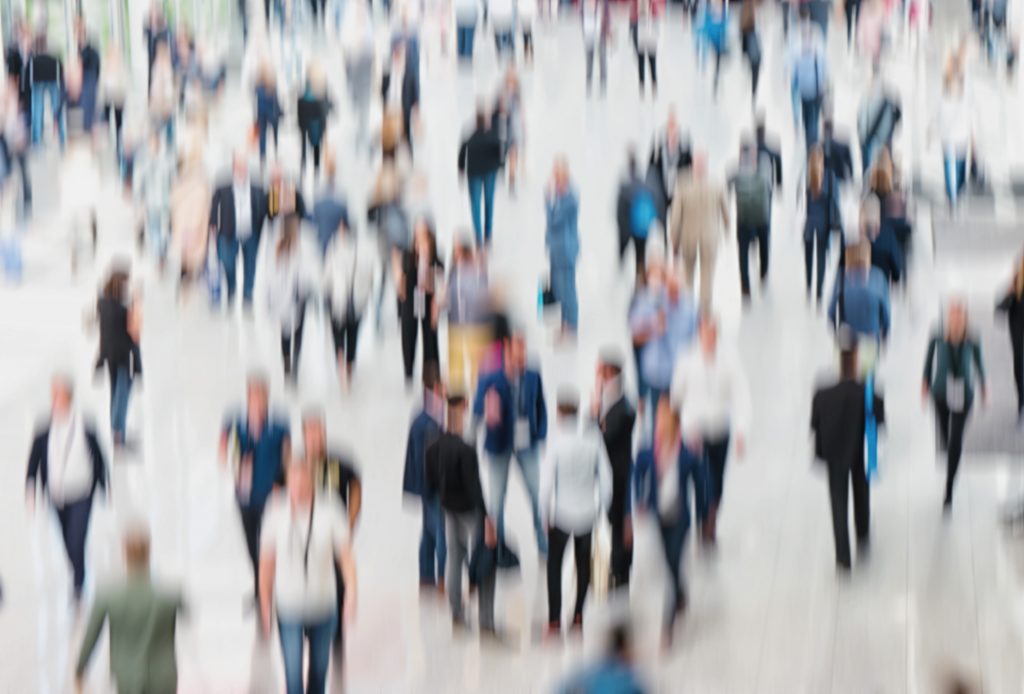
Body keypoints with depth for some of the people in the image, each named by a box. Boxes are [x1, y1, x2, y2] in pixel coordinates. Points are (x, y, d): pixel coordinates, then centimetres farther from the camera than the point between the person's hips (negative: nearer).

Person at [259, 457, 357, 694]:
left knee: (319, 668, 18)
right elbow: (267, 562, -3)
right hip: (289, 609, -1)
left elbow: (346, 555, -10)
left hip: (322, 606, 1)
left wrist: (351, 594, -24)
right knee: (293, 673, -8)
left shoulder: (329, 510, -14)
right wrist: (265, 608, 0)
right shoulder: (277, 513, -12)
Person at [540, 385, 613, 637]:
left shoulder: (557, 440, -14)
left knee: (554, 564, 10)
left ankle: (554, 622, 4)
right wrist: (601, 509, 11)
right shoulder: (593, 438, -6)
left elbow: (547, 482, -15)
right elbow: (606, 479, -3)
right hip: (587, 513, 2)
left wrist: (545, 516, -3)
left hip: (561, 514, -2)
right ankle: (578, 617, 17)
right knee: (583, 564, 18)